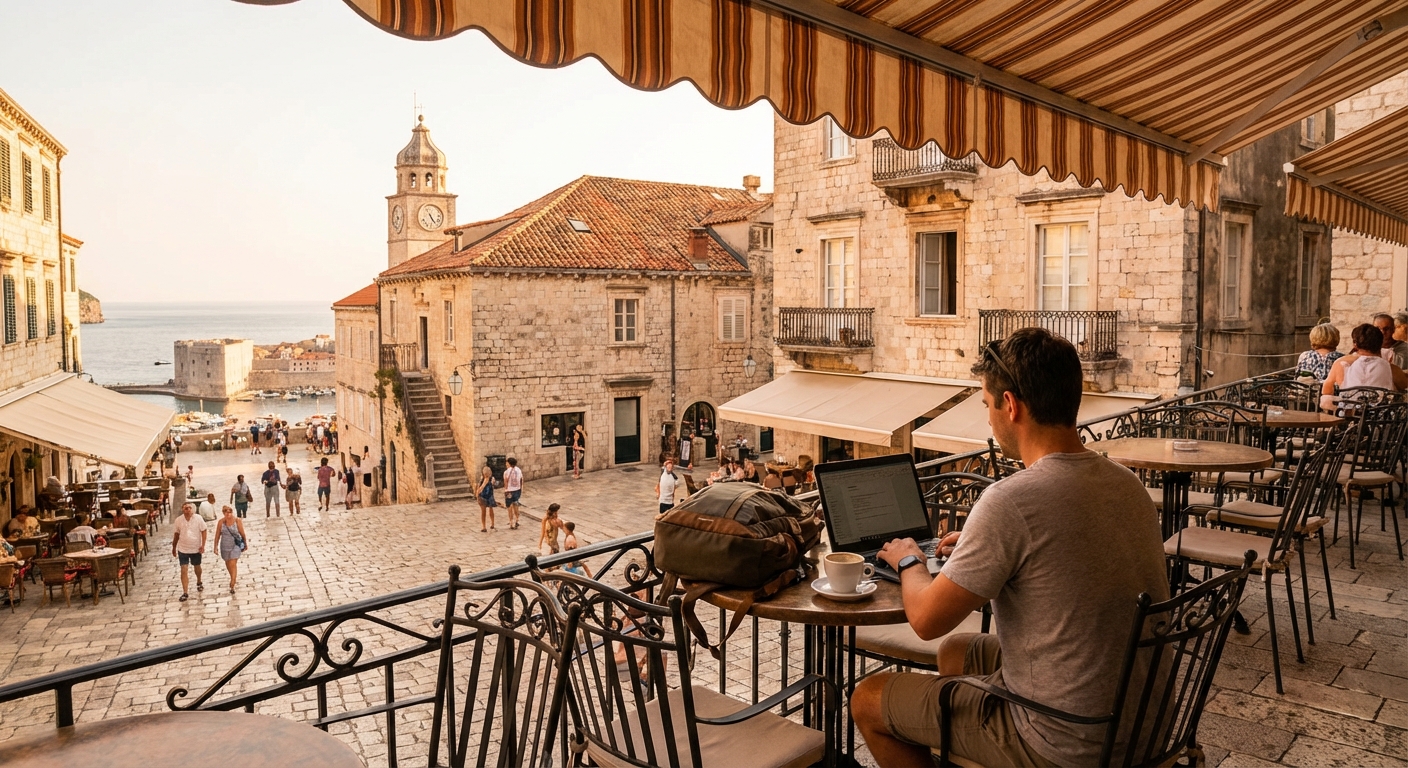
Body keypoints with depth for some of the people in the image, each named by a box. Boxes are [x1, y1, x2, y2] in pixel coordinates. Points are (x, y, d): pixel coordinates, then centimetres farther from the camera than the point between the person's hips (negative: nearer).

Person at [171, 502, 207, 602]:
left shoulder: (198, 518, -12)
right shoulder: (178, 520, -7)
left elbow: (203, 531, -7)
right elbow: (176, 534, 5)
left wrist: (203, 545, -15)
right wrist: (174, 548, 11)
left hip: (196, 549, 0)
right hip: (183, 549, 0)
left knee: (197, 567, 20)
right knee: (183, 570, -5)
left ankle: (199, 582, 46)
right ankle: (185, 592, -3)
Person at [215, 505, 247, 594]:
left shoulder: (237, 521, -12)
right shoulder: (221, 522, -7)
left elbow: (242, 533, -3)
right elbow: (217, 535, -1)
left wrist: (246, 544, 4)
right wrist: (216, 547, -1)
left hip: (235, 545, -3)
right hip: (225, 546, 3)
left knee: (233, 564, -10)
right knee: (228, 563, 20)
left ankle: (232, 585, -8)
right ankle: (233, 578, 45)